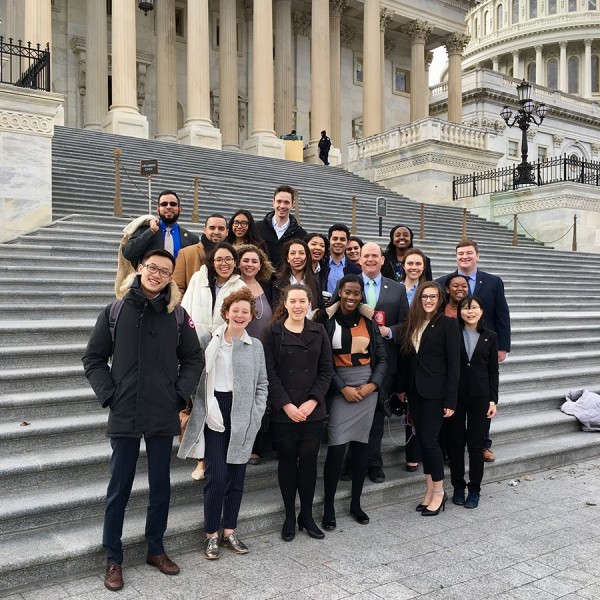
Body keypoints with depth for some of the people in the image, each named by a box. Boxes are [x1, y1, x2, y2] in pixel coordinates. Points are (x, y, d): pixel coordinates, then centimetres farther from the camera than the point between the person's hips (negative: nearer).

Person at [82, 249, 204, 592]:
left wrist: (180, 395, -3)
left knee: (161, 486, 13)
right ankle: (113, 559, 23)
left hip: (163, 416, 1)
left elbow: (194, 359, 7)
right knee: (119, 488, 8)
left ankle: (156, 549, 31)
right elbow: (94, 359, 3)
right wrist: (108, 394, -6)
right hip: (124, 416, -1)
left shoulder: (178, 316, 1)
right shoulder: (115, 312, -1)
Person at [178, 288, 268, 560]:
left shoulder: (256, 346, 7)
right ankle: (211, 534, 12)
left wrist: (256, 415, 0)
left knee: (236, 476, 9)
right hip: (214, 412, -2)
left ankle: (229, 531, 24)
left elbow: (262, 385, 9)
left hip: (242, 416, 3)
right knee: (217, 476, -5)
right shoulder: (211, 341, 0)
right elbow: (199, 377, 0)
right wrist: (202, 409, -9)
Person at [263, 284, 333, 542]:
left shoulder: (319, 332, 4)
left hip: (313, 410, 2)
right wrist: (286, 405, -13)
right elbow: (270, 373, -6)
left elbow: (326, 371, 2)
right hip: (283, 411, -1)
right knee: (287, 461, 7)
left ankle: (307, 515, 22)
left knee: (309, 461, 7)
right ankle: (289, 516, 21)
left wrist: (312, 401, -9)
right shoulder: (274, 333, -2)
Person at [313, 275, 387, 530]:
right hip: (340, 388, -3)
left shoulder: (368, 319, 7)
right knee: (336, 447, -7)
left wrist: (372, 385, -6)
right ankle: (329, 506, 8)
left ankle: (356, 503, 23)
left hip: (368, 387, 4)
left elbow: (382, 357, 8)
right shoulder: (326, 319, -4)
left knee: (361, 444, 9)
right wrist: (343, 388, -12)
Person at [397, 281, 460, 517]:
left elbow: (454, 364, -10)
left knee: (429, 439, -5)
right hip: (414, 391, 5)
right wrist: (402, 387, 11)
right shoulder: (412, 324, 8)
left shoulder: (448, 323, -8)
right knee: (422, 440, 10)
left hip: (435, 392, -5)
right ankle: (429, 491, 22)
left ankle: (439, 492, 13)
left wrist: (450, 400, -13)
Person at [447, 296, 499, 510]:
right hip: (455, 394, 0)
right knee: (455, 443, 7)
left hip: (480, 396, 0)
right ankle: (458, 487, 20)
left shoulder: (490, 337, 4)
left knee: (476, 444, 5)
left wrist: (493, 400, 0)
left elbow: (493, 371, 6)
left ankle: (474, 490, 17)